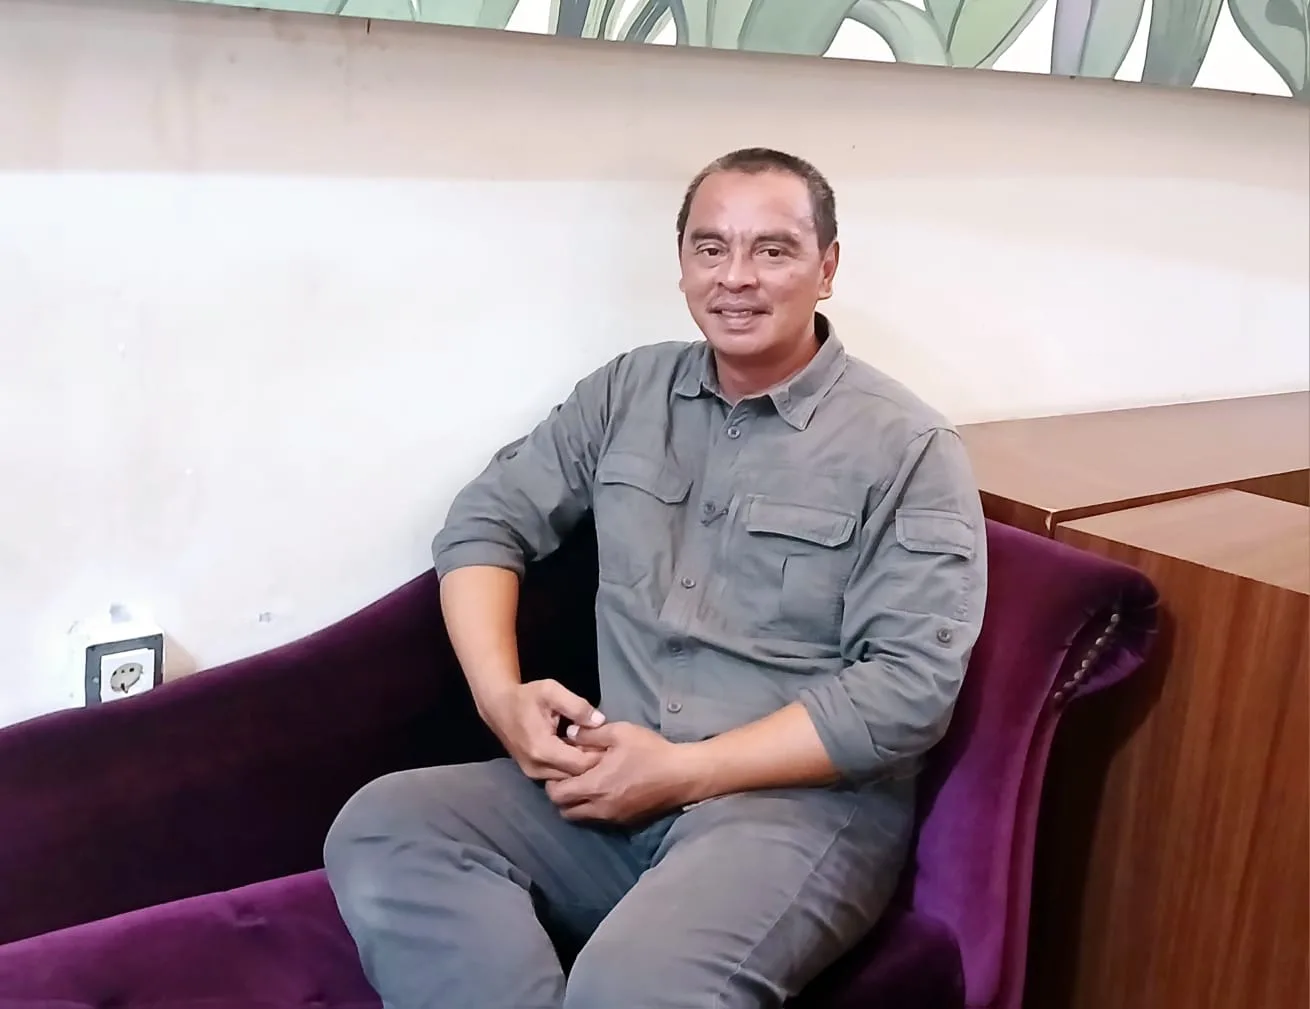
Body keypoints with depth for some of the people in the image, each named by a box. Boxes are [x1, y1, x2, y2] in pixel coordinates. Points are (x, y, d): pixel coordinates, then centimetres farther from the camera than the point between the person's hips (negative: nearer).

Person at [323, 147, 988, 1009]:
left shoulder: (909, 447, -4)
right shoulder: (628, 393, 12)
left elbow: (909, 688, -12)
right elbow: (485, 523, 13)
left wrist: (685, 770, -16)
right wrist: (502, 696, -7)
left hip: (803, 801, -5)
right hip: (613, 778, 6)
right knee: (381, 831, -19)